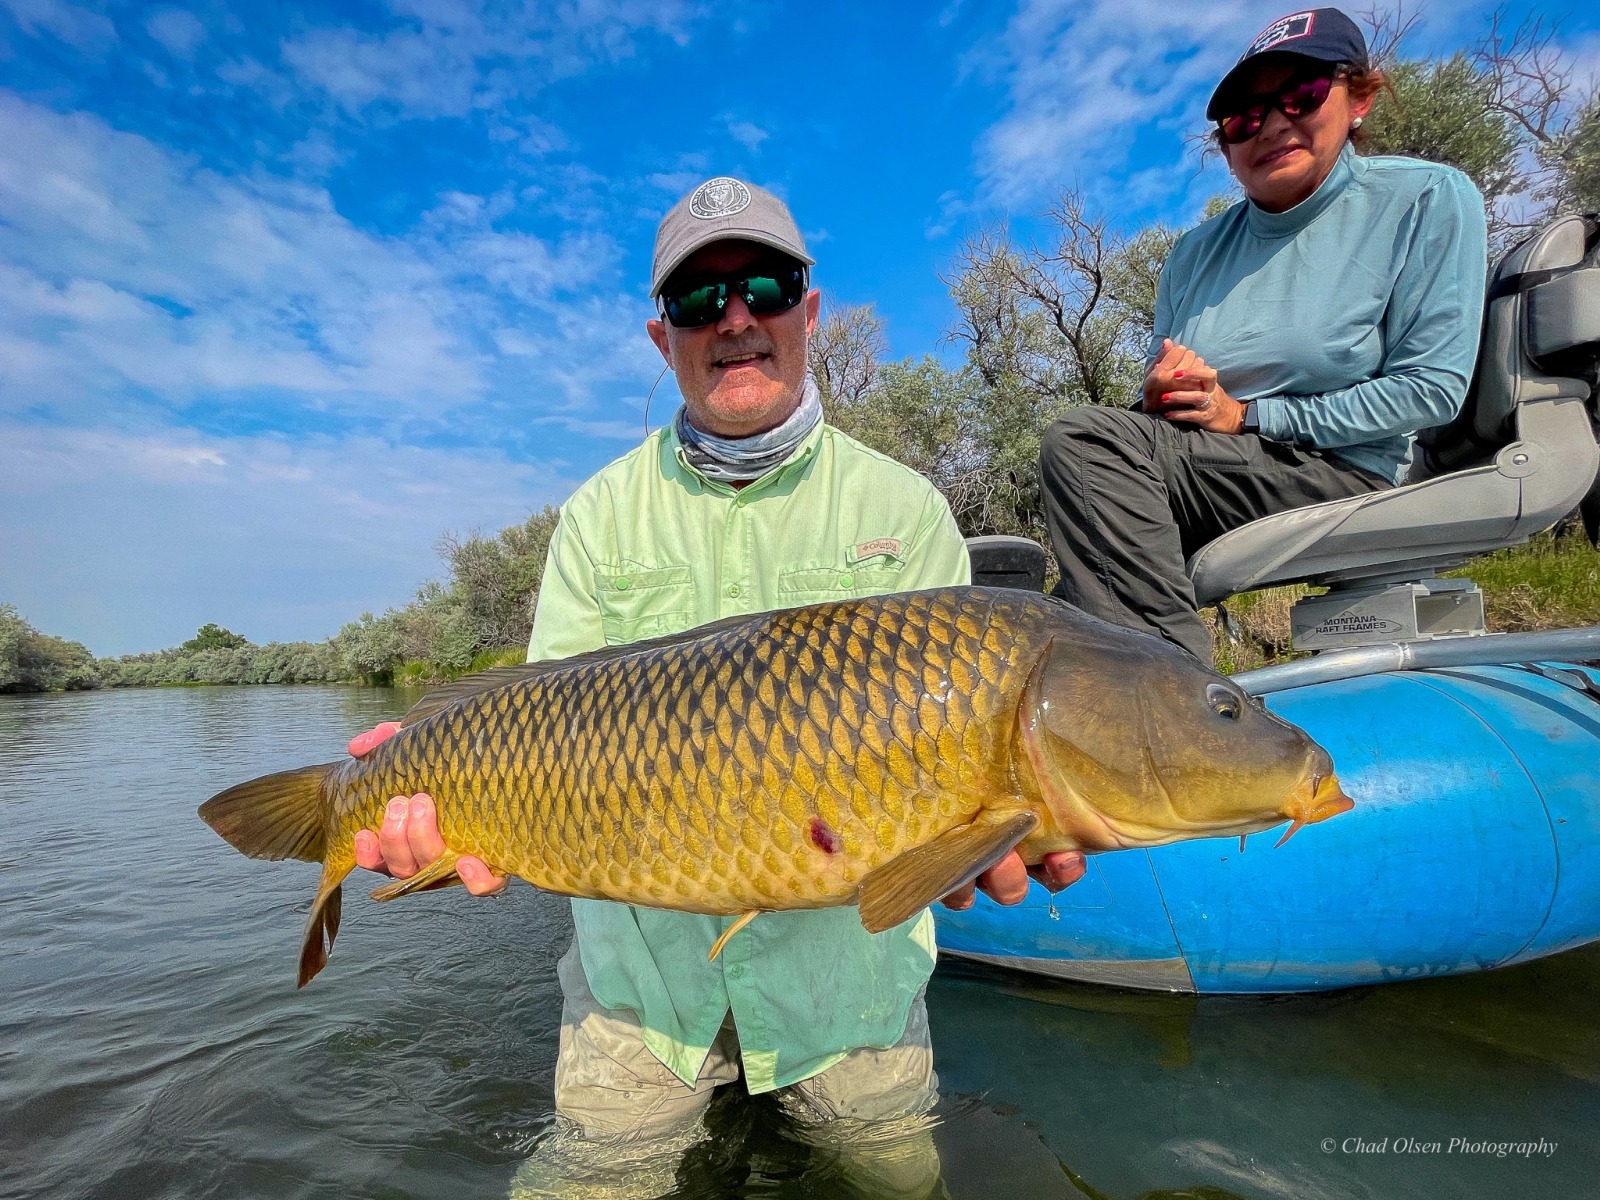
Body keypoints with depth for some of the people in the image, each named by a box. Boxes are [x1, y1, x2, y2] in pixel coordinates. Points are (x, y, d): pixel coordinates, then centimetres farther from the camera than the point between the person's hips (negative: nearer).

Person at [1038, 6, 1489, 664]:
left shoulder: (1427, 200, 3)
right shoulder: (1196, 253, 16)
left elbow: (1433, 386, -6)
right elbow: (1159, 407, 17)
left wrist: (1247, 415, -11)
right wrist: (1159, 395, -8)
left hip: (1345, 475, -5)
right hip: (1200, 465, 5)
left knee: (1083, 440, -27)